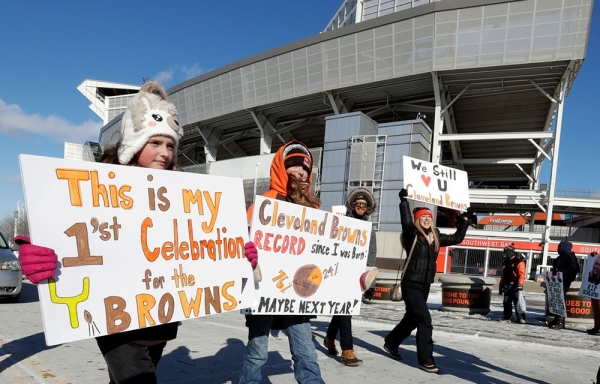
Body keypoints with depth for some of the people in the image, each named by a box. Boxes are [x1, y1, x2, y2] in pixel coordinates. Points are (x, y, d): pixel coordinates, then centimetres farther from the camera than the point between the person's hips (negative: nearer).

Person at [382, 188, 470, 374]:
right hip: (411, 285, -7)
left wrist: (464, 221, 14)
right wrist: (404, 200, -30)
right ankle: (425, 360, -2)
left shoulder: (436, 237, 8)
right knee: (424, 320, -12)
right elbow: (406, 222, -29)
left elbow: (457, 238, 17)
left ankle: (391, 343, 38)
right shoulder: (412, 235, -11)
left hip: (425, 286, 7)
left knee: (412, 319, 18)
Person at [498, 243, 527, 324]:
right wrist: (501, 285, 20)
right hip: (507, 286, 8)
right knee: (506, 302, 8)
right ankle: (507, 317, 14)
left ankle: (520, 318, -2)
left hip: (515, 286, -8)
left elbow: (522, 274, -16)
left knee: (517, 302, -7)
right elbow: (503, 275, 21)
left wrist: (520, 285, -23)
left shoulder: (519, 262, -8)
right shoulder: (506, 262, 18)